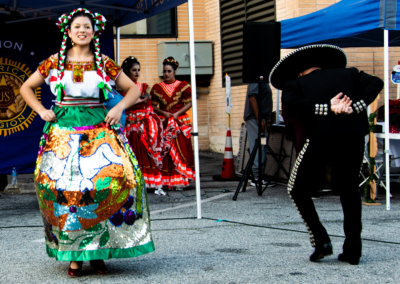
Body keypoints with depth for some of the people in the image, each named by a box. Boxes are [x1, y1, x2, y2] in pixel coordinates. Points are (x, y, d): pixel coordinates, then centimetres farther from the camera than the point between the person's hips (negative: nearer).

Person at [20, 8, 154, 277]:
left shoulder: (105, 63, 8)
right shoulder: (55, 62, 8)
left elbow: (133, 89, 16)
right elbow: (26, 88, 18)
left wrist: (119, 108, 0)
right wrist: (41, 110, 5)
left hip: (99, 131, 0)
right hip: (64, 131, 0)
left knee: (116, 177, -16)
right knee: (63, 184, -12)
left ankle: (99, 251, -6)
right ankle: (73, 254, -2)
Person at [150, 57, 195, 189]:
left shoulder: (183, 86, 4)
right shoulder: (157, 88, 10)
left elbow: (189, 103, 0)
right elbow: (154, 105, 9)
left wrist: (177, 113, -13)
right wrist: (164, 113, -8)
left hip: (180, 122, -1)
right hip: (164, 123, 1)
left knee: (181, 150, -4)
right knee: (164, 150, -4)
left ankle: (180, 180, 2)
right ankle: (165, 180, -1)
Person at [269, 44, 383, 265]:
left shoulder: (296, 83, 15)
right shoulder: (347, 74, 22)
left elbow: (292, 103, -8)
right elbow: (375, 83, 5)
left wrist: (328, 109, -8)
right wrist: (354, 107, -3)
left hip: (321, 138, -3)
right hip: (354, 136, 3)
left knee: (297, 189, 16)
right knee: (349, 191, 19)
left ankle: (321, 241, 7)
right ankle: (353, 250, 13)